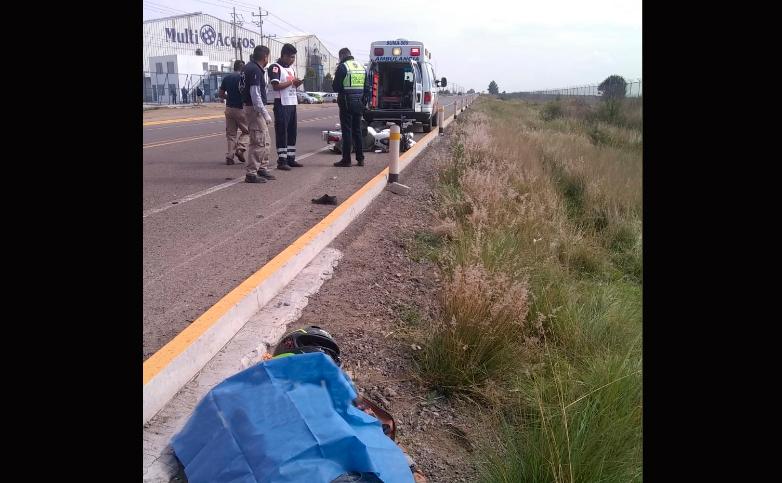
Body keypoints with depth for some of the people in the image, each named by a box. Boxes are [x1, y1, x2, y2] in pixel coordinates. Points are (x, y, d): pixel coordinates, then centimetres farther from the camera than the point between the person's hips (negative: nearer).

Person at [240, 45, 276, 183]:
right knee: (259, 142, -9)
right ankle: (251, 173, -7)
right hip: (255, 109, -10)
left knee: (265, 141, 16)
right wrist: (265, 114, -21)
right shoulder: (255, 70, -17)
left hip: (255, 109, 10)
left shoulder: (249, 67, 14)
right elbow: (255, 94, -23)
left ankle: (263, 168, 24)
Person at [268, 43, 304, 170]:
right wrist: (291, 82, -14)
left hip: (292, 103, 9)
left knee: (292, 132, 10)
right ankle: (281, 161, -5)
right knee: (281, 132, -6)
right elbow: (276, 86, -19)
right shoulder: (275, 67, -9)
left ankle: (291, 158, 17)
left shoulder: (291, 68, 18)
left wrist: (298, 83, 2)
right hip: (281, 104, -9)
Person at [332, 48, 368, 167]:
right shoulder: (362, 67, 12)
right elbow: (367, 87, 13)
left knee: (346, 131, -3)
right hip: (359, 103, 6)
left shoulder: (342, 67, -9)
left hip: (347, 103, -6)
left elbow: (336, 86, -11)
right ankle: (360, 159, 15)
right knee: (357, 130, 13)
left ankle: (346, 160, -1)